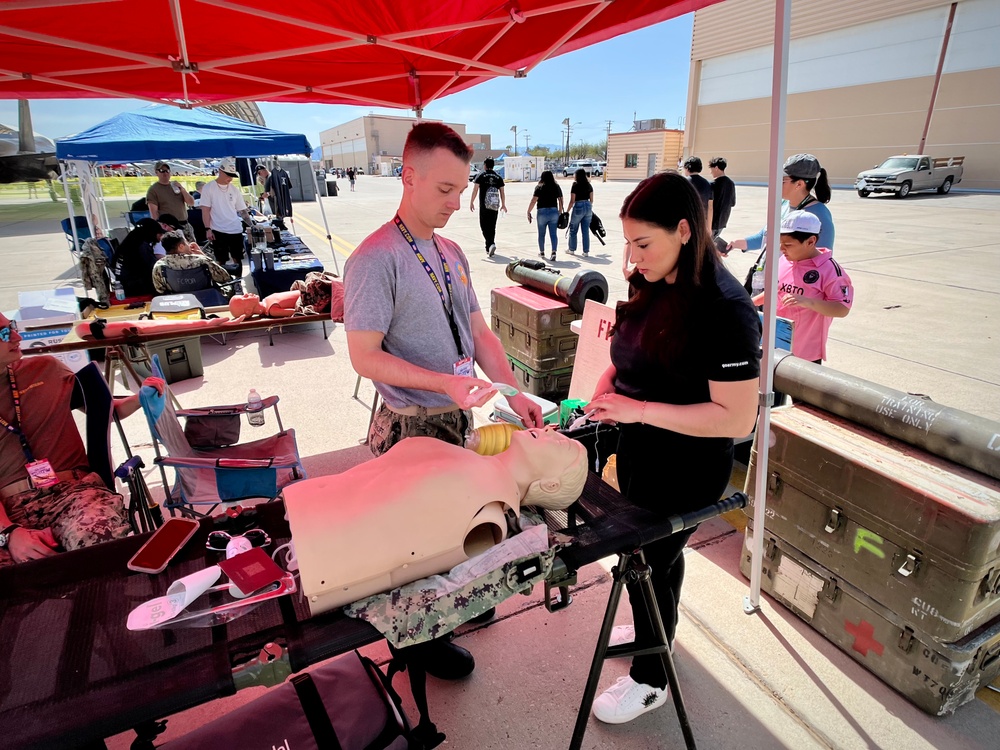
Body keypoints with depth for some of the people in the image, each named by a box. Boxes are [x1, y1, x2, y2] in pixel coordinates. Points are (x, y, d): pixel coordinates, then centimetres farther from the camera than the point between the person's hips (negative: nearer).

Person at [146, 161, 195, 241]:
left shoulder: (177, 186, 15)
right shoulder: (153, 190, 0)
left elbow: (191, 203, 8)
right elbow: (154, 213, -6)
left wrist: (182, 189, -5)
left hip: (185, 225, 5)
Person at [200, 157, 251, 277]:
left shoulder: (235, 189, 8)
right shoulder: (208, 188, -2)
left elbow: (242, 210, 10)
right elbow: (205, 210, -4)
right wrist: (207, 229, -11)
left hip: (236, 230, 3)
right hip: (218, 231, -3)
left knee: (237, 259, 8)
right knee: (221, 261, 6)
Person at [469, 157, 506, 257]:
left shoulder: (481, 175, 1)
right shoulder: (498, 177, 11)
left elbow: (475, 189, -4)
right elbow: (502, 192, 12)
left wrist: (471, 202, 2)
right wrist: (503, 204, 21)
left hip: (484, 205, -4)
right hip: (495, 206, 4)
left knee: (484, 226, -1)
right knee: (492, 227, 11)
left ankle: (491, 244, -23)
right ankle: (488, 248, 17)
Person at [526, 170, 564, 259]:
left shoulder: (539, 187, -5)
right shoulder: (556, 187, 6)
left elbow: (533, 200, -12)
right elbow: (560, 200, 8)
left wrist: (528, 212, -7)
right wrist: (560, 212, 17)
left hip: (542, 212, -2)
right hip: (554, 211, 2)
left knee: (541, 234, 14)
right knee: (553, 233, 1)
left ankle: (542, 252, 26)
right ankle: (554, 251, -13)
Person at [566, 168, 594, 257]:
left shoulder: (575, 185, -9)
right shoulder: (589, 185, 7)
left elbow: (572, 201, -11)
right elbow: (591, 199, 10)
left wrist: (567, 211, -4)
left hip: (578, 207, -5)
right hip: (588, 207, 5)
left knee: (573, 230, 11)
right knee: (586, 230, 8)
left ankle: (572, 249, 19)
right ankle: (586, 251, 9)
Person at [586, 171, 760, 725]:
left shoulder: (724, 309, -26)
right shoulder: (653, 287, -1)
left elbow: (738, 418, -27)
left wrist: (638, 409, -29)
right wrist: (609, 379, -7)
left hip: (686, 469, -7)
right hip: (641, 452, 7)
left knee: (647, 562, 10)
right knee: (658, 553, 26)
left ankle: (649, 681, 37)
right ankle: (655, 633, 54)